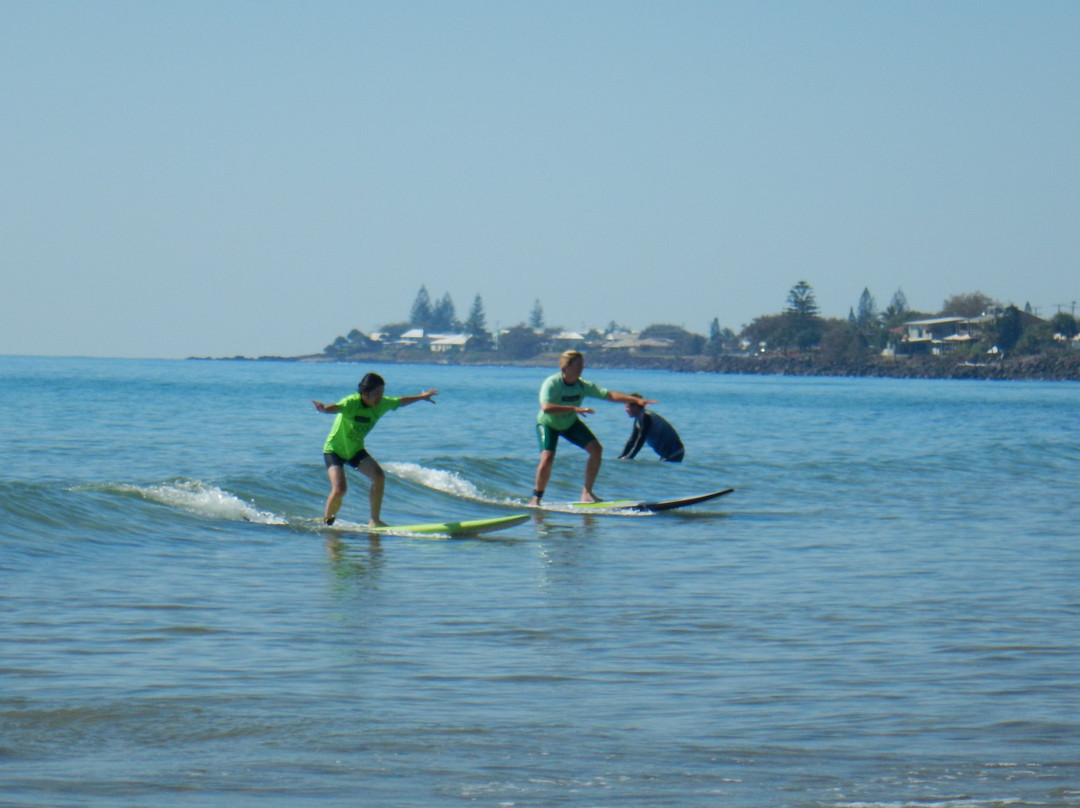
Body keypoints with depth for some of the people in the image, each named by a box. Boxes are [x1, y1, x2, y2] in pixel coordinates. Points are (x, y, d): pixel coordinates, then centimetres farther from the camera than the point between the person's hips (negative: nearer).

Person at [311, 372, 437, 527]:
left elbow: (401, 402, 9)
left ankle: (374, 520, 0)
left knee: (379, 476, -12)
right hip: (334, 450, -6)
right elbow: (337, 407, -54)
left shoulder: (382, 404, -11)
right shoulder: (351, 403, -32)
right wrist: (324, 409, -78)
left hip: (355, 450, 6)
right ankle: (326, 520, 7)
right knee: (339, 489, -21)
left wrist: (421, 397, 25)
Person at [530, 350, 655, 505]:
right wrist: (574, 408, -50)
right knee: (547, 459, -25)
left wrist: (636, 400, -27)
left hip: (570, 423, 5)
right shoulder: (551, 384, -30)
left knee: (596, 449, -10)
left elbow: (609, 395, -17)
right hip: (548, 424, -5)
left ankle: (586, 492, 0)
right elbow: (546, 407, -45)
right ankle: (536, 497, -1)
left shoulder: (583, 386, -16)